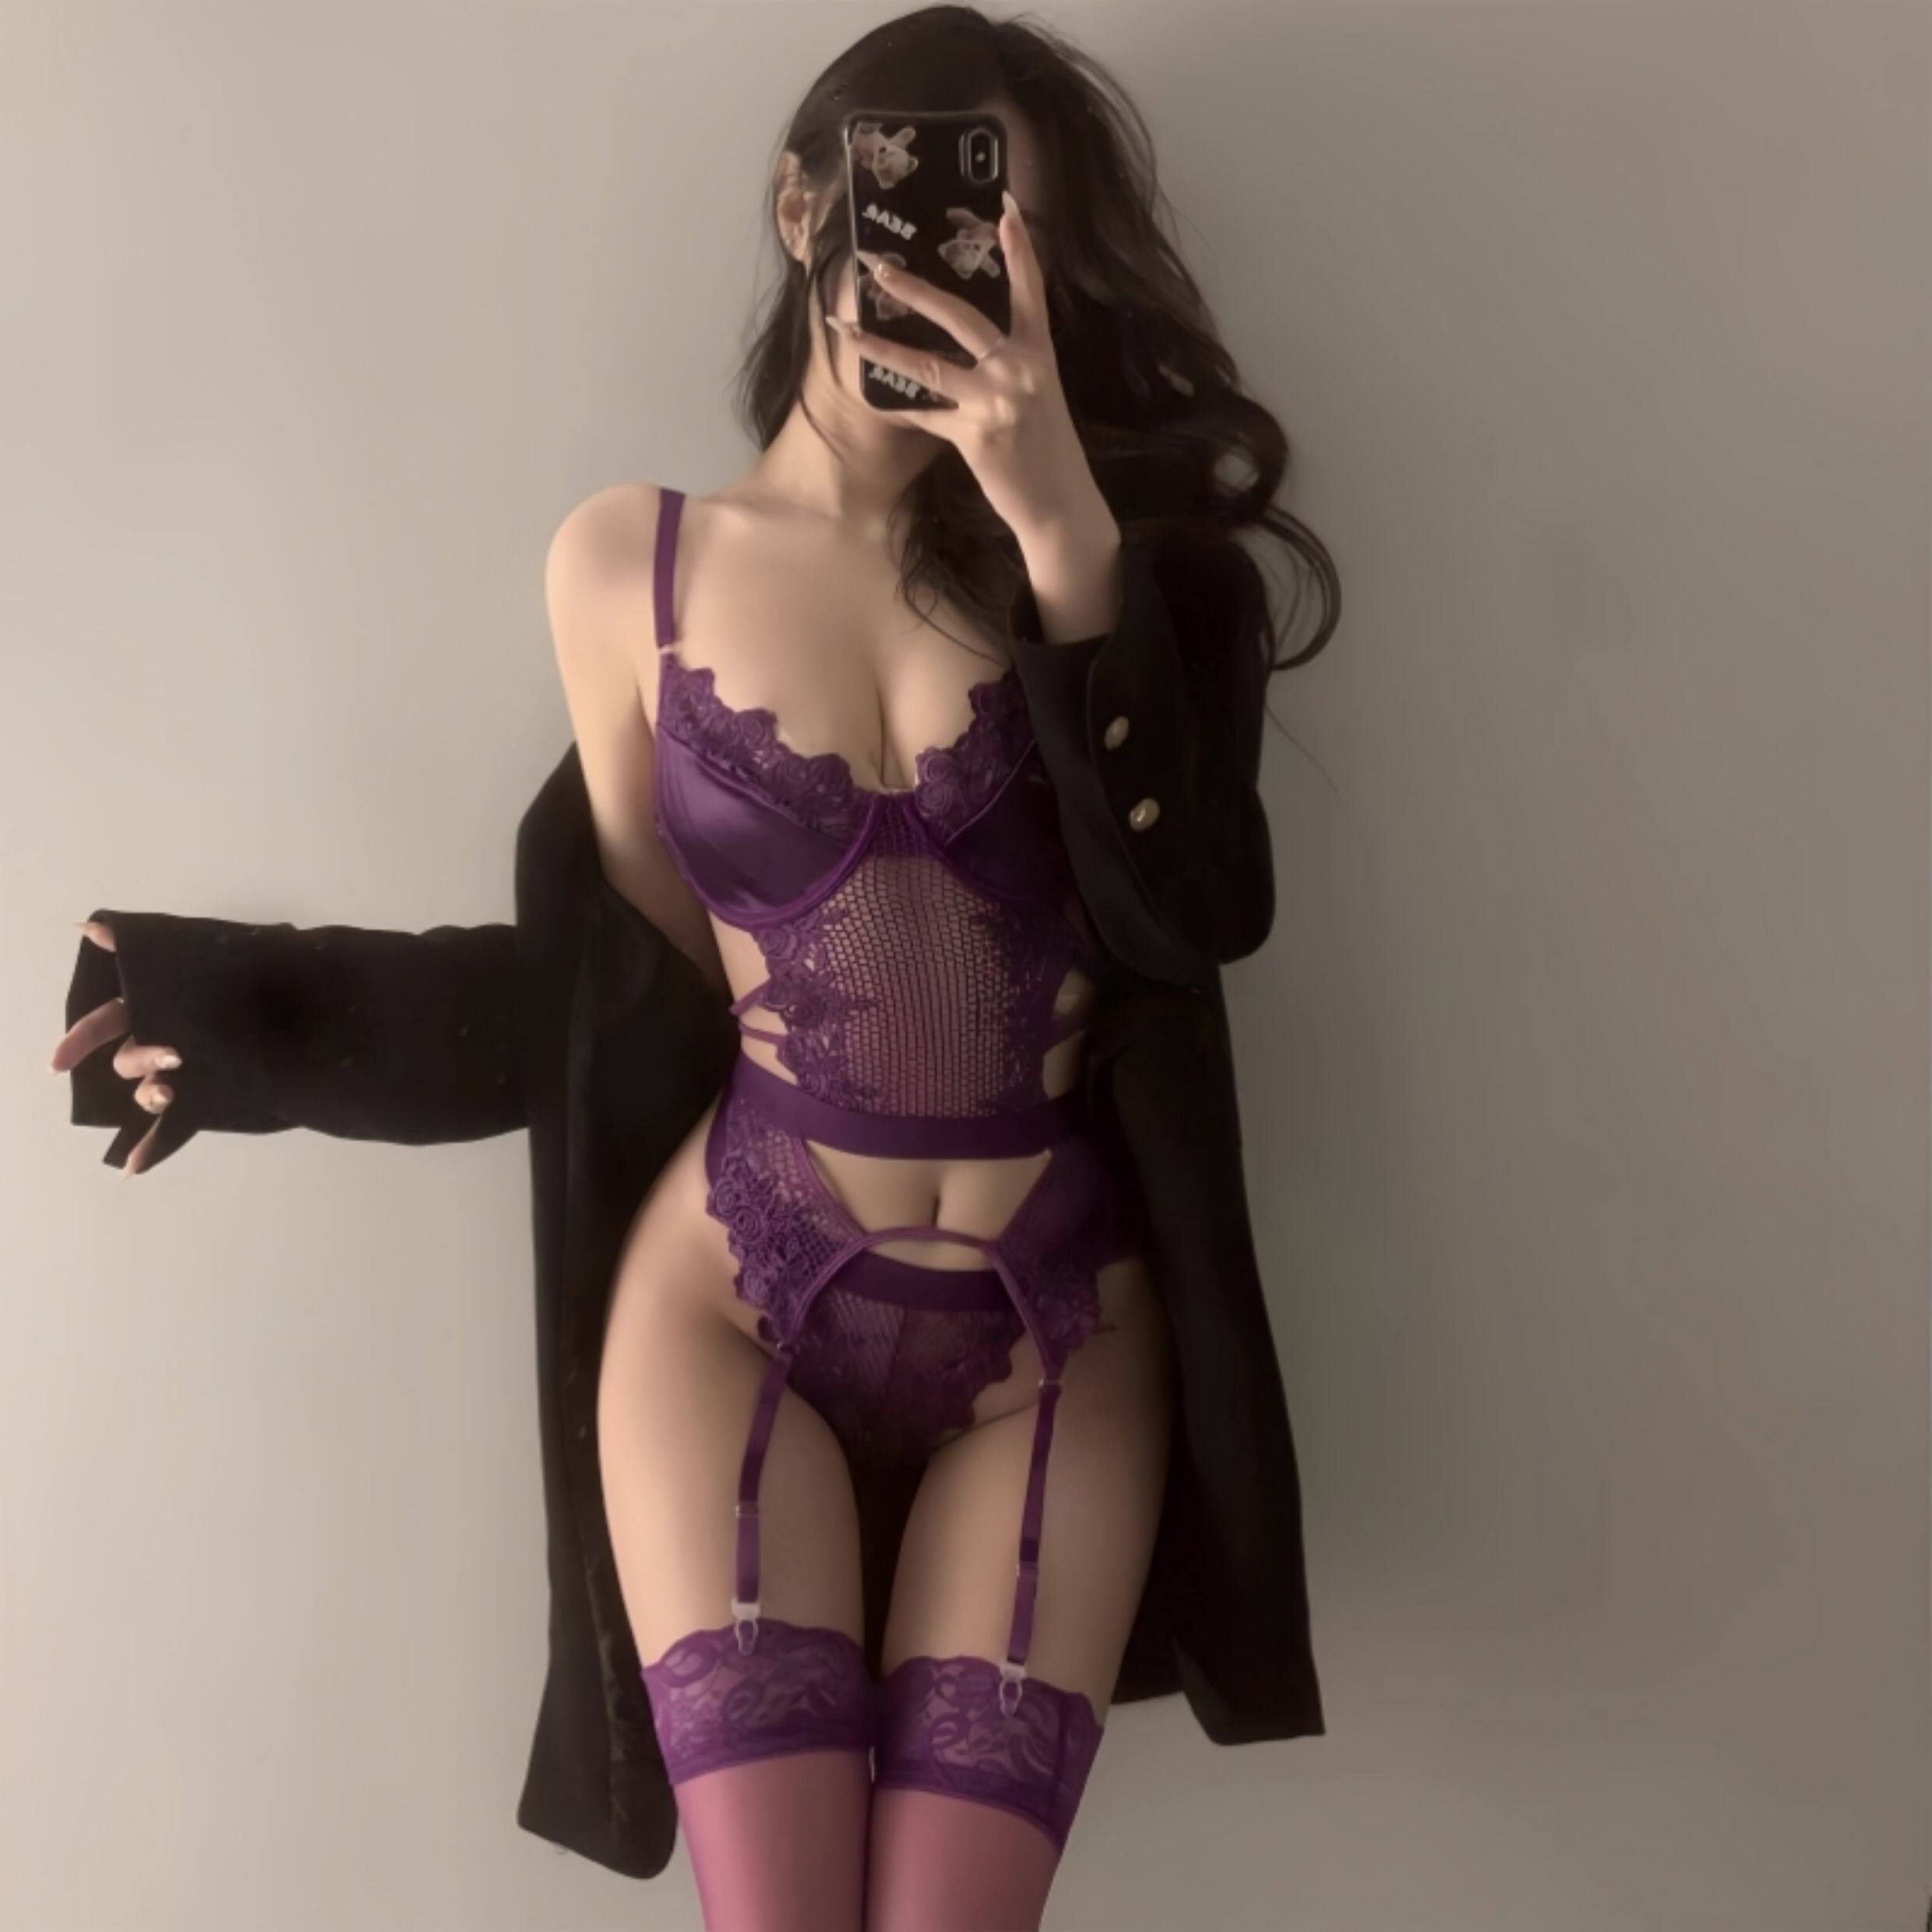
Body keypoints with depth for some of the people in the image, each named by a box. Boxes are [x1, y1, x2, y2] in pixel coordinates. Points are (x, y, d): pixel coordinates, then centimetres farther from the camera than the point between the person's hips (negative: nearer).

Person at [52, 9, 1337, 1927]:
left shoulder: (1096, 547, 1)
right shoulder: (629, 565, 2)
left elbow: (1199, 917, -13)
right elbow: (653, 974, 5)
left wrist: (1071, 544, -20)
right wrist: (241, 1013, 2)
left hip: (1053, 1339, 1)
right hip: (734, 1299, 0)